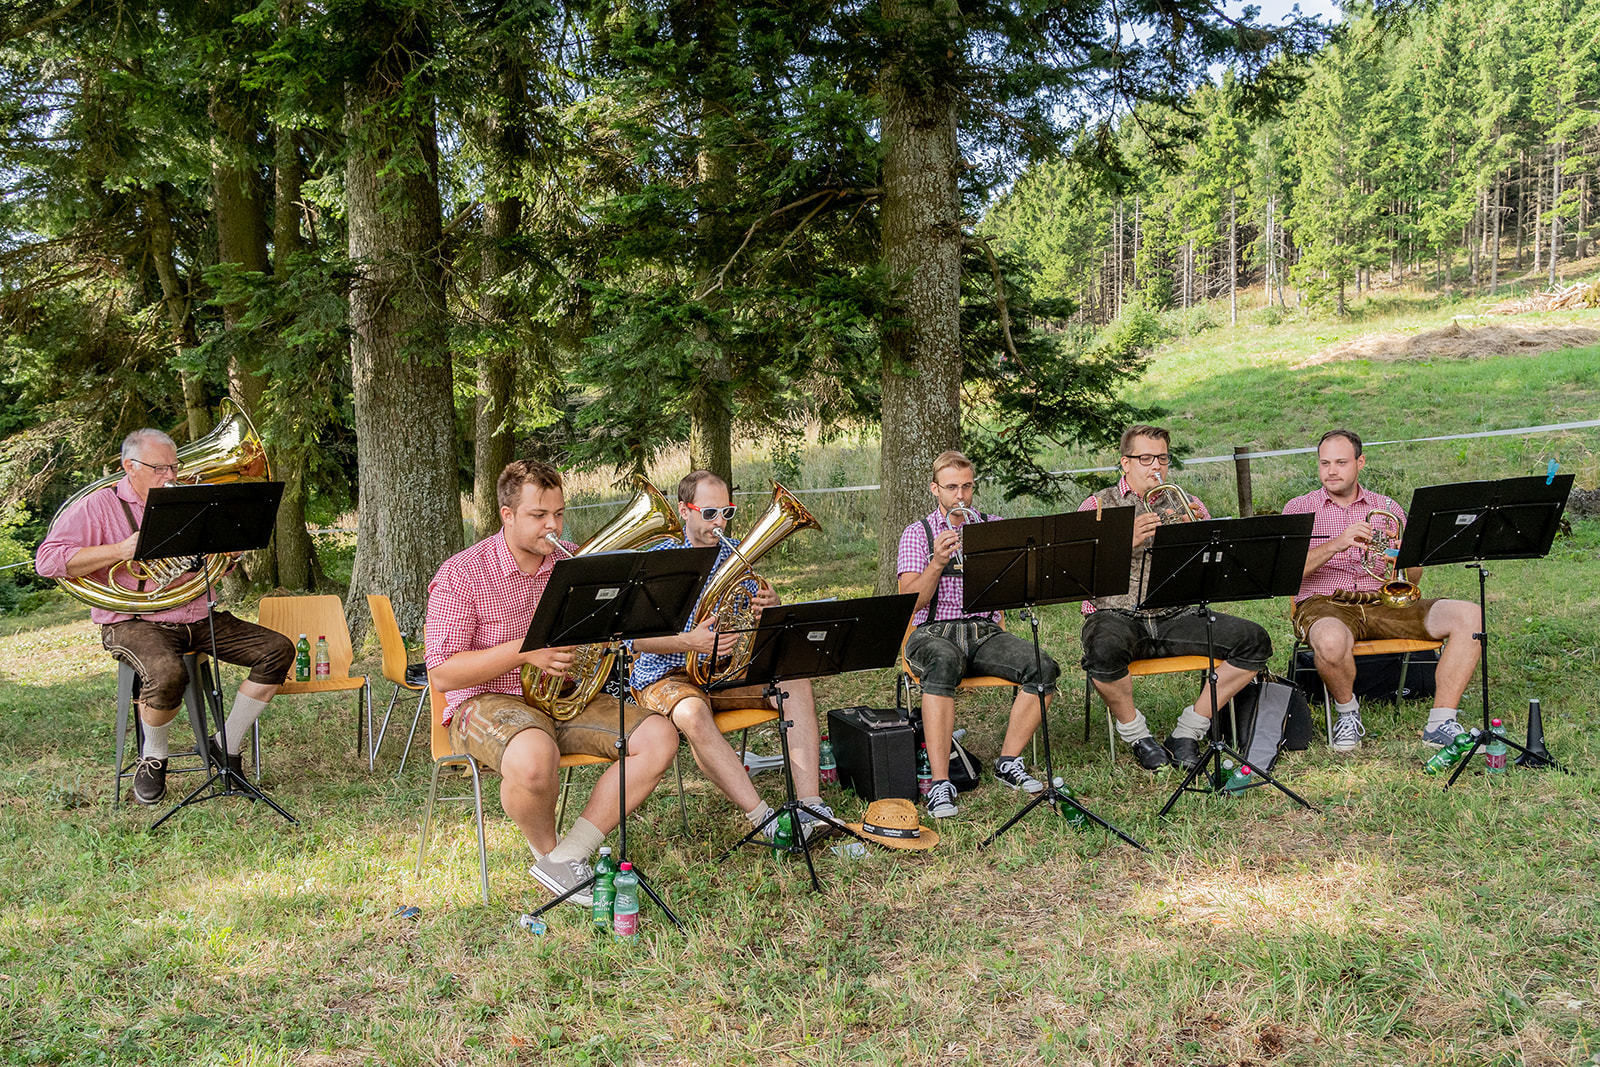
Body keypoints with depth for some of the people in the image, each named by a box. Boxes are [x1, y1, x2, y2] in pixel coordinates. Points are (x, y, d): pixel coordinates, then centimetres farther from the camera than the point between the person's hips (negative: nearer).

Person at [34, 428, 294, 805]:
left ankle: (226, 745, 0)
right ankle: (153, 758, -8)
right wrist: (120, 550, -20)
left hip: (198, 619, 6)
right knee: (167, 673, -39)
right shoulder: (99, 506, 0)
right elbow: (47, 560, -11)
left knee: (277, 650, -11)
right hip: (136, 622, -6)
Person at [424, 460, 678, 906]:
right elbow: (442, 674, -14)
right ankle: (546, 849, -6)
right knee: (535, 757, -40)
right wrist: (523, 651, -24)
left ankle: (567, 856, -15)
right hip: (488, 702, -5)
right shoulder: (461, 575, -9)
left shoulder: (575, 563, 6)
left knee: (659, 739, -16)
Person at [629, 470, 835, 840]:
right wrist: (689, 641, -34)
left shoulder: (736, 554, 9)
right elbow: (638, 638, -15)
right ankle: (762, 818, -36)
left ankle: (810, 803, -26)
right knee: (692, 713, -37)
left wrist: (773, 608, -14)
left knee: (796, 683, -19)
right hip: (667, 675, -5)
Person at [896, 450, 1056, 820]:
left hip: (985, 632, 3)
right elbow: (911, 601, -6)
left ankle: (1008, 762, -9)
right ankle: (940, 782, -39)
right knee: (944, 661, -39)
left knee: (1044, 668, -24)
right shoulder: (917, 533, 6)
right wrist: (937, 563, -23)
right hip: (934, 632, -3)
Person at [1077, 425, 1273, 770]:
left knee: (1254, 641, -15)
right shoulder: (1097, 506, 5)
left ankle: (1188, 731, -3)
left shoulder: (1187, 506, 15)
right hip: (1118, 616, -4)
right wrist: (1129, 541, -22)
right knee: (1103, 649, -38)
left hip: (1176, 617, 4)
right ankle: (1136, 734, -8)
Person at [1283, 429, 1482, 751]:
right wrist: (1335, 545, -23)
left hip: (1383, 604, 4)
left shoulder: (1387, 509, 17)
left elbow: (1413, 579, 13)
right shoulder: (1299, 509, 8)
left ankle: (1440, 724, -17)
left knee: (1468, 616, -18)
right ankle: (1347, 711, -7)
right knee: (1331, 640, -41)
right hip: (1323, 604, -4)